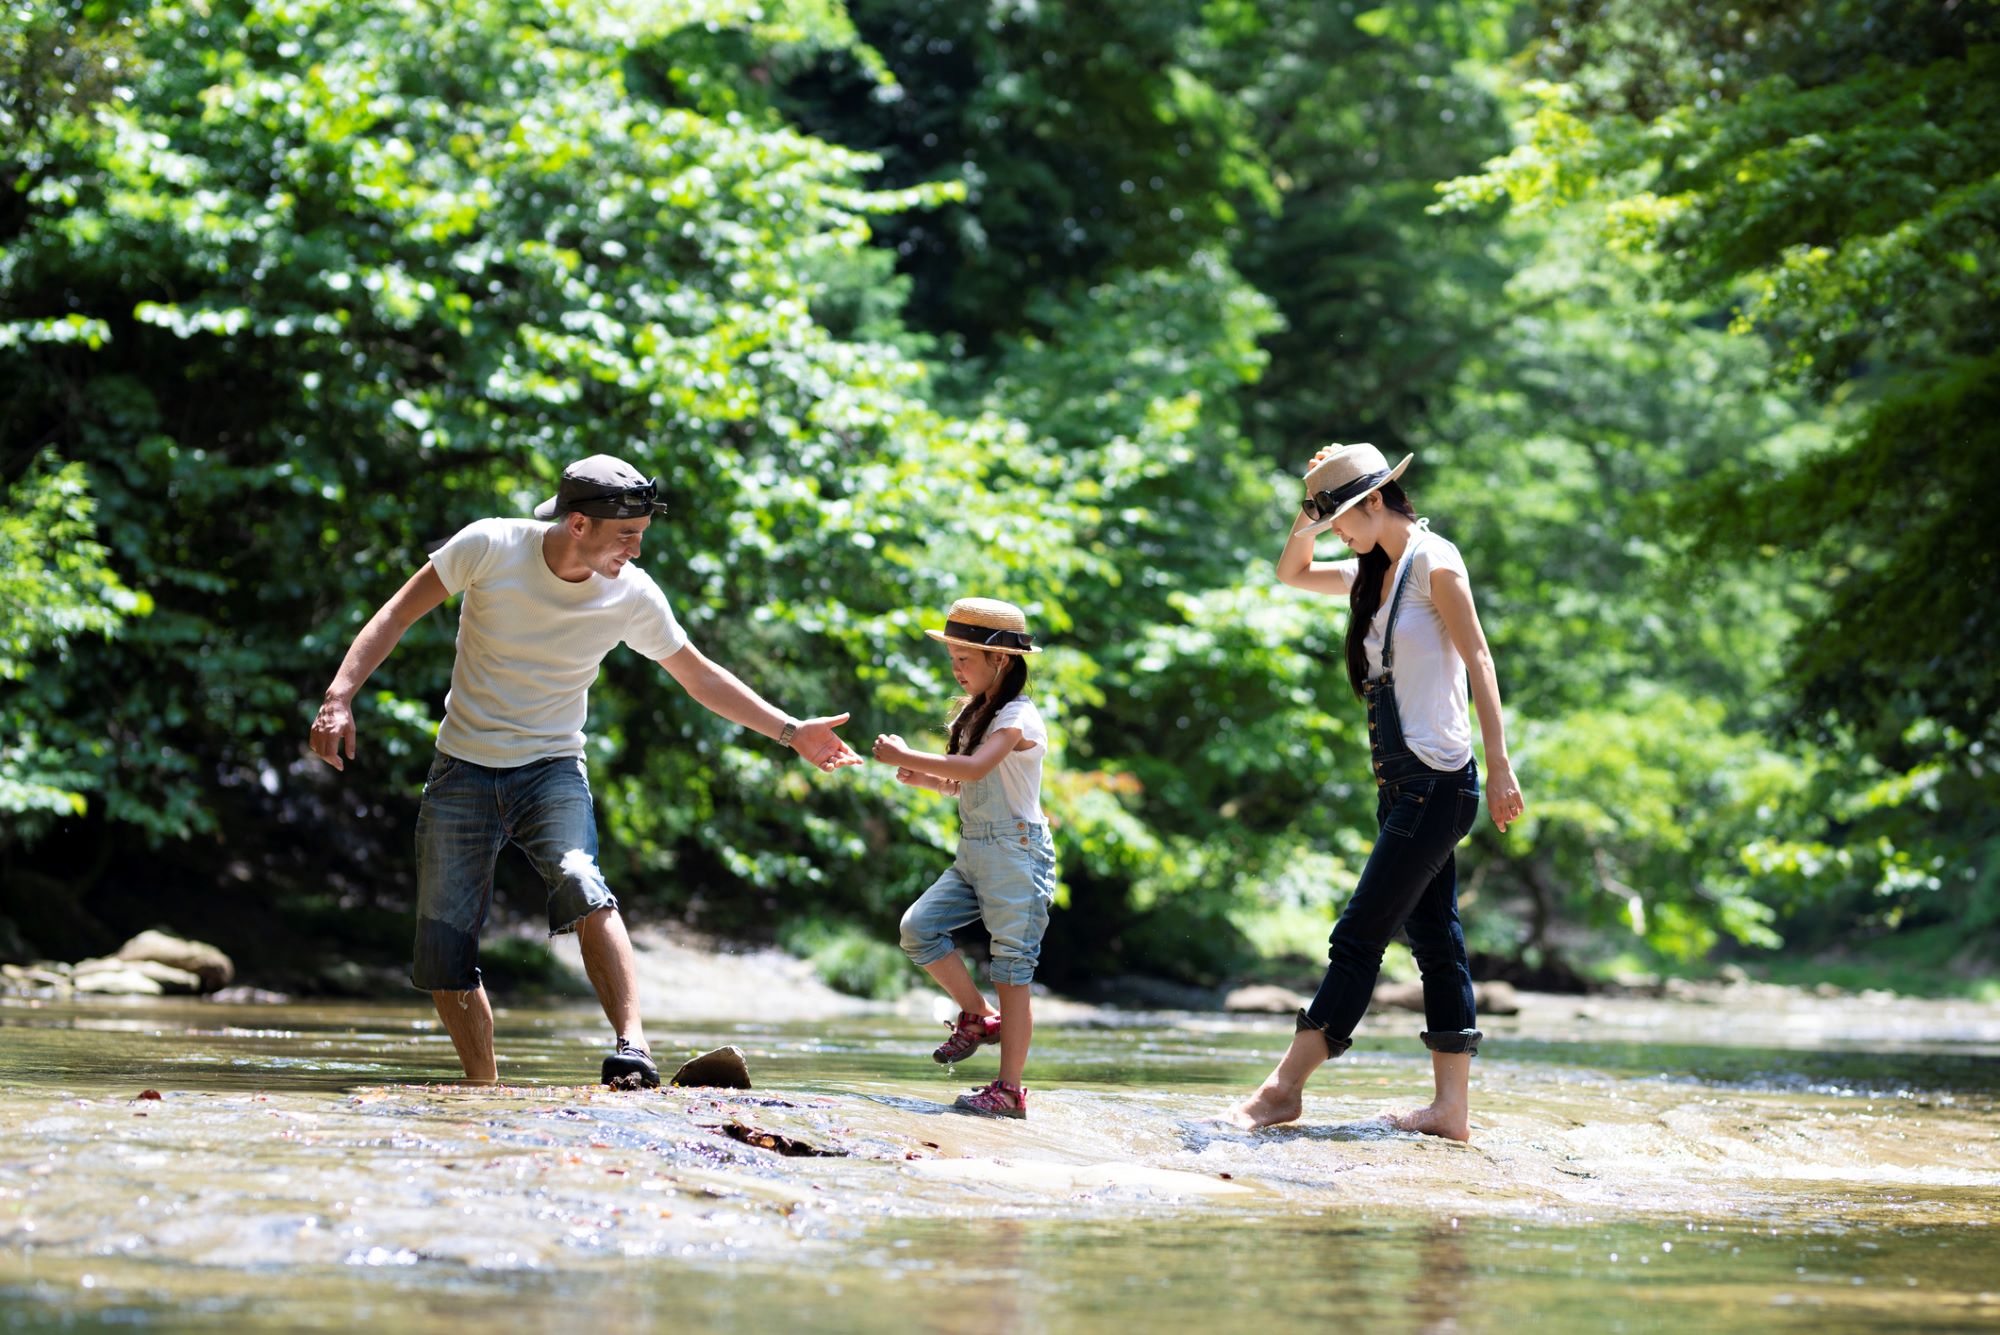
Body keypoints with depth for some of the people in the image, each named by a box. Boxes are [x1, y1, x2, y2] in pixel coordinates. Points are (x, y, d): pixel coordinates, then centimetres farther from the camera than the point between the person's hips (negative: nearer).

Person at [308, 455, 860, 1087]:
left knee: (581, 886, -32)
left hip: (553, 770, 0)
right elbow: (397, 614, -5)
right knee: (443, 963, -4)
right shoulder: (489, 547, -14)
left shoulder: (633, 595, -7)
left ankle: (632, 1046, -39)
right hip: (463, 774, 0)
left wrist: (790, 730, 4)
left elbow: (701, 678, 8)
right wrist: (340, 696, -15)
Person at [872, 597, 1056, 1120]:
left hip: (1016, 853, -9)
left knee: (1011, 968, -6)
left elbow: (977, 768, -31)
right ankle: (978, 1017, 11)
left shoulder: (1018, 717, -13)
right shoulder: (977, 714, 16)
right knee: (918, 927, -8)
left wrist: (907, 756, -25)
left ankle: (1009, 1089, -4)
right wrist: (925, 779, 6)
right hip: (973, 855, 9)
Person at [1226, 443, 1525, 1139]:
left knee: (1359, 935, -7)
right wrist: (1308, 516, 8)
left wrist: (1499, 766, -16)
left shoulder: (1433, 564, -9)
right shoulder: (1376, 572, 15)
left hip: (1436, 781, -9)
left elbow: (1479, 662, -12)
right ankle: (1452, 1107, 7)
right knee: (1435, 939, 7)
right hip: (1404, 785, 9)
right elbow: (1291, 573, 28)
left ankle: (1286, 1085, -6)